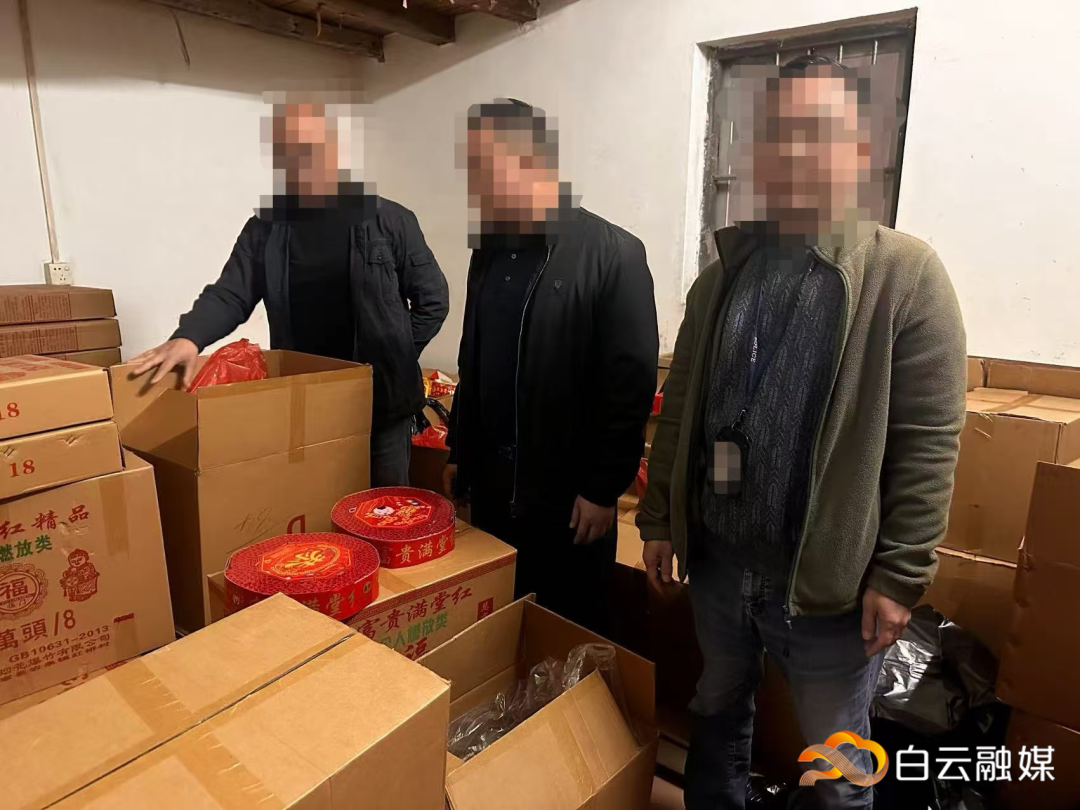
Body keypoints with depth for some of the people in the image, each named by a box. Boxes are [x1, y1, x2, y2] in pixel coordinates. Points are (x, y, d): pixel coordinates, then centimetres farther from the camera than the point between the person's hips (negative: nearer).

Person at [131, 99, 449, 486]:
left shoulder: (389, 221, -3)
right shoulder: (264, 229, 4)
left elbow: (433, 299, 1)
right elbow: (229, 295, -2)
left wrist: (395, 358, -3)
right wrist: (188, 337, -22)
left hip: (382, 403, -2)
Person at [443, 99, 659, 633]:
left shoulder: (612, 253, -11)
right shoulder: (488, 252, 9)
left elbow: (631, 382, -14)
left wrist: (604, 487, -14)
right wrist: (458, 452, 15)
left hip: (570, 494, -6)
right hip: (490, 485, 6)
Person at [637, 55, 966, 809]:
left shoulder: (906, 274, -9)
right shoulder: (726, 274, 5)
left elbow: (927, 444, -11)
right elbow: (681, 409, 6)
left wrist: (900, 575, -13)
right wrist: (659, 519, 6)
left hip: (829, 576, -3)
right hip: (717, 558, 4)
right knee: (717, 718, 24)